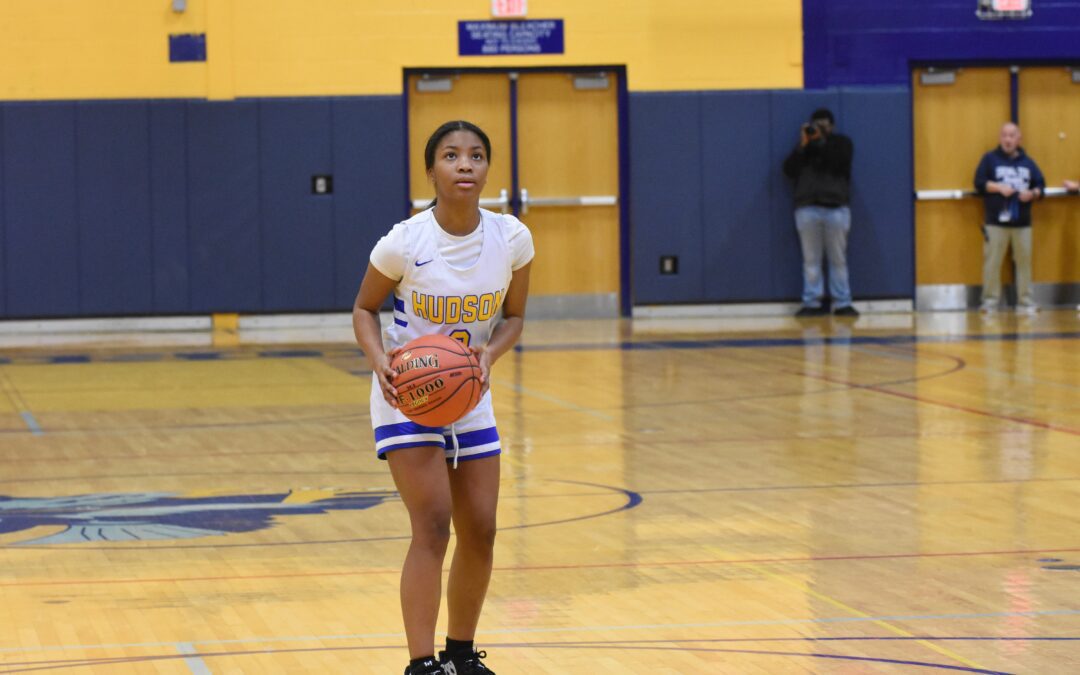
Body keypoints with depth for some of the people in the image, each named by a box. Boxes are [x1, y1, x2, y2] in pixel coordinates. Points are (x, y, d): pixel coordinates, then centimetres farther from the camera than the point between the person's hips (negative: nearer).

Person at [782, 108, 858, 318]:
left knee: (838, 259, -2)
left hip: (836, 207, -1)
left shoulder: (842, 143, 14)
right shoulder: (804, 145, 18)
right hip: (807, 208, 1)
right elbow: (789, 170, 5)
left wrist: (821, 142, -6)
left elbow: (838, 164, -5)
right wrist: (803, 146, -4)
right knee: (811, 260, -2)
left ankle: (842, 303, -1)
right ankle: (812, 303, -1)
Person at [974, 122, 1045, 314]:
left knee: (1024, 260, 3)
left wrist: (1032, 193, -9)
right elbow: (979, 183, -2)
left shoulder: (1027, 162, 14)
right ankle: (990, 301, 4)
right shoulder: (990, 159, 5)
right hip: (996, 221, -3)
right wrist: (999, 188, -15)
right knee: (992, 262, -4)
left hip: (1022, 223, 3)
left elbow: (1040, 186, 13)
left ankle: (1026, 302, 10)